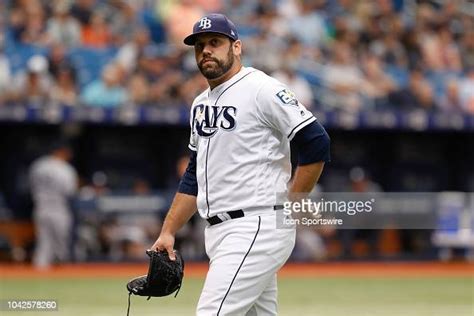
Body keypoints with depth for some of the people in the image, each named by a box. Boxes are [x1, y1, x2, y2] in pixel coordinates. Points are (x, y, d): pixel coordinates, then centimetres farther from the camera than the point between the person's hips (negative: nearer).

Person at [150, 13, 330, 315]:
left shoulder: (262, 90, -8)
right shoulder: (201, 104, 18)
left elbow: (317, 144, -13)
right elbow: (194, 176, 24)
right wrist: (168, 232, 16)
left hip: (257, 228, -9)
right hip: (218, 233, 9)